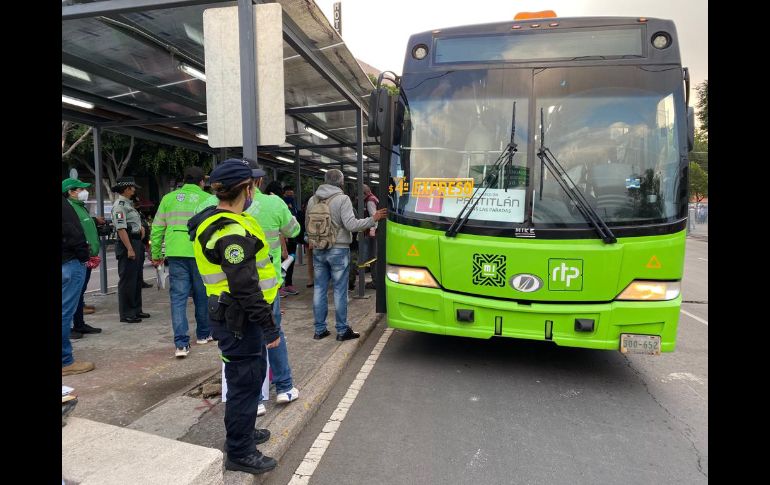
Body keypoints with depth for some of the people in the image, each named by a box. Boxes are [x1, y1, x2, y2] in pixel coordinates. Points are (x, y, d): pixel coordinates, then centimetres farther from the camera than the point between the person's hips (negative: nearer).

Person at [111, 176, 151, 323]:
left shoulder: (129, 204, 18)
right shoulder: (119, 205, -12)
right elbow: (121, 229, -20)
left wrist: (141, 227, 6)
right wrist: (129, 249, -23)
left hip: (137, 243, 10)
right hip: (127, 244, -10)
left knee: (137, 279, 15)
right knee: (127, 280, -4)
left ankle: (136, 310, 25)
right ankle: (126, 314, 2)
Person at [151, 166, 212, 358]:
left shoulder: (169, 198, 9)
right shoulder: (207, 199, 1)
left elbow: (157, 228, 9)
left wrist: (156, 254, 17)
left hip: (175, 254, 2)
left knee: (178, 296, 4)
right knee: (202, 295, 14)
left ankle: (181, 343, -2)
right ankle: (203, 334, 29)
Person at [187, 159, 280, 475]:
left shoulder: (216, 221, 11)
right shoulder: (232, 232, -23)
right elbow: (245, 287, -26)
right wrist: (268, 327, -21)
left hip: (229, 314, 11)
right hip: (238, 319, -11)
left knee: (246, 377, 23)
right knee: (245, 381, 2)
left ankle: (241, 432, 41)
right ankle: (239, 453, 18)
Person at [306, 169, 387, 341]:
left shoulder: (312, 200, 6)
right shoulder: (342, 199, -10)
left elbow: (307, 225, 12)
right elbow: (351, 224, -18)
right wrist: (373, 219, -8)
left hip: (318, 251, 5)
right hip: (338, 250, -5)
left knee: (319, 289, 11)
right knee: (340, 290, 3)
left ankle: (320, 329, 17)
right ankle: (342, 330, 10)